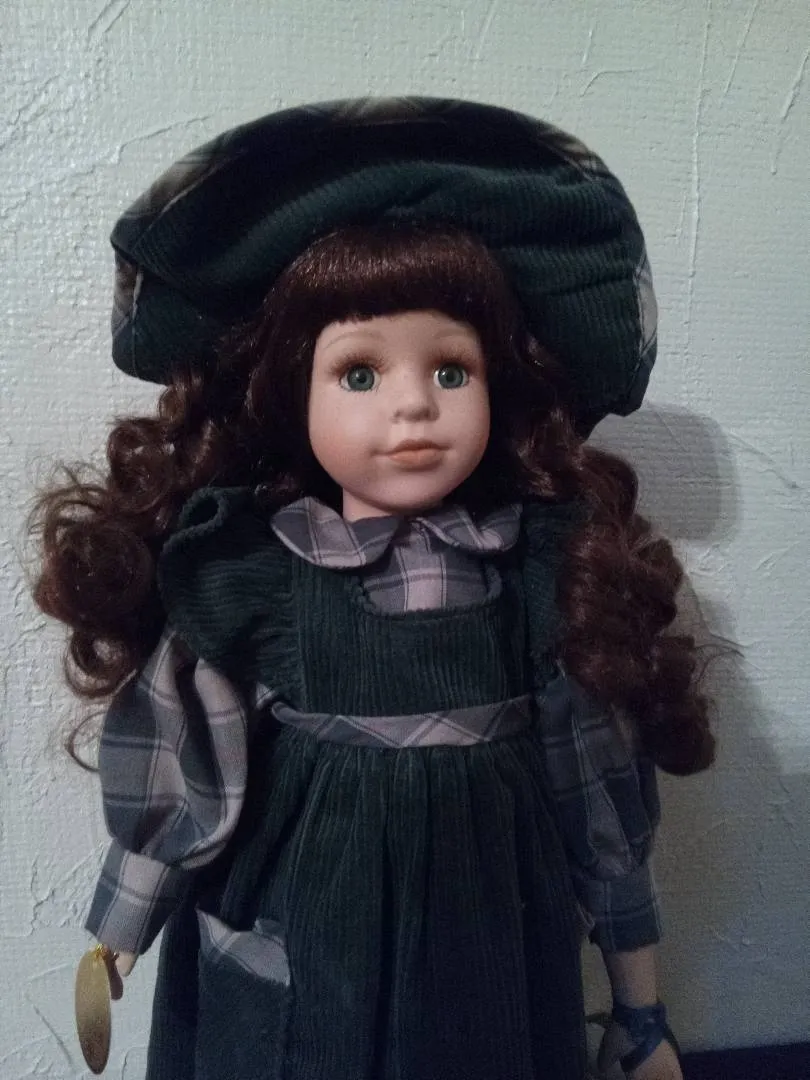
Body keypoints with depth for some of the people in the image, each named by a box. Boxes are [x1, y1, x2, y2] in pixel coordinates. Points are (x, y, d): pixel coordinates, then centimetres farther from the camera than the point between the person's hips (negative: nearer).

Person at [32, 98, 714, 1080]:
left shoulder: (543, 571, -11)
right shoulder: (242, 575, -14)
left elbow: (599, 798, -3)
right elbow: (177, 785, -4)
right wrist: (111, 952, 6)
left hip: (492, 960, 1)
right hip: (290, 978, 0)